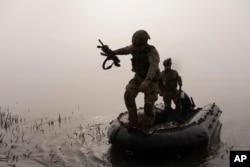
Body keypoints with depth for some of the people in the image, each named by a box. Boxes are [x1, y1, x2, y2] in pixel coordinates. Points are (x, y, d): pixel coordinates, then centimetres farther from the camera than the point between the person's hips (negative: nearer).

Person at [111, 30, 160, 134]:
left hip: (151, 80, -4)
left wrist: (147, 81, -62)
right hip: (138, 77, 5)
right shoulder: (134, 48, -10)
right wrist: (113, 52, -1)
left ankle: (147, 127, 12)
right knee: (128, 94, -19)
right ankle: (133, 121, -6)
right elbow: (125, 50, 13)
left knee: (149, 104, -12)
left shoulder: (152, 52, -28)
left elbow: (153, 67, -45)